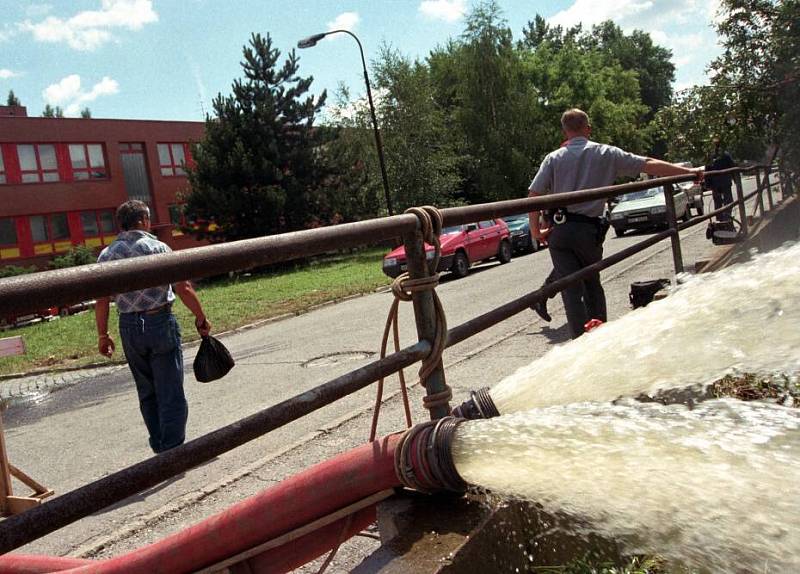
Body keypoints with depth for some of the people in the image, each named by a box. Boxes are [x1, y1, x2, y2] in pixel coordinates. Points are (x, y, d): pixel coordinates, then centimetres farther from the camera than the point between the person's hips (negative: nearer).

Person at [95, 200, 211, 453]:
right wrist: (200, 318, 0)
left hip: (129, 327, 4)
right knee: (170, 392, 2)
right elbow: (184, 289, -11)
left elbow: (101, 301, 2)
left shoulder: (107, 255, 4)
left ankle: (159, 447, 27)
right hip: (160, 322, -4)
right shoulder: (158, 248, -7)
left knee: (147, 392, 17)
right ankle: (173, 450, 5)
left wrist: (103, 335, 11)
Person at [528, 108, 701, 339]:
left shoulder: (554, 158, 4)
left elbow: (533, 194, -5)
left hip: (559, 230, -1)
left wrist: (536, 230, 2)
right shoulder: (606, 154, 4)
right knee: (592, 283, 20)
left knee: (571, 289, 0)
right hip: (590, 229, 1)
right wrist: (689, 171, 10)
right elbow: (649, 165, 3)